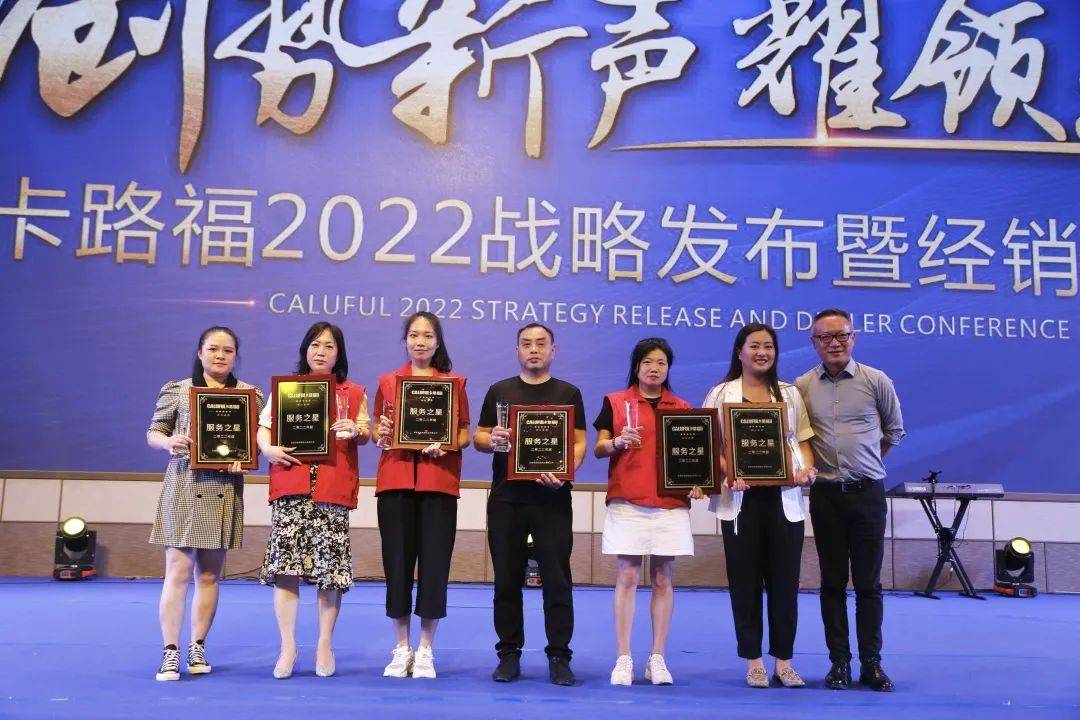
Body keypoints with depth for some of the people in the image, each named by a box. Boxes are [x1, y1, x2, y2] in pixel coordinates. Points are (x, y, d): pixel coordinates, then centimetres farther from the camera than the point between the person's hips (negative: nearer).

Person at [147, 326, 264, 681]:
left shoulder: (250, 394, 10)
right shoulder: (177, 390, 6)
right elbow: (153, 432, 9)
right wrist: (170, 442, -13)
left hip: (225, 490, 2)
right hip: (184, 488, -2)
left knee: (210, 574, 8)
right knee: (178, 571, -5)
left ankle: (197, 647, 20)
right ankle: (170, 652, 1)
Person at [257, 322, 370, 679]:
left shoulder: (354, 393, 14)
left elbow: (365, 432, 7)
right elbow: (263, 427, 9)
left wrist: (355, 431, -15)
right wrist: (268, 449, -11)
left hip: (333, 489, 0)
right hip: (290, 486, 0)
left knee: (331, 569, 0)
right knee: (285, 566, -3)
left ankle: (325, 644, 14)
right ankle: (288, 647, 7)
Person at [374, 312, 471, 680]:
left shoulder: (454, 382, 8)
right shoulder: (388, 382, 12)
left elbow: (465, 434, 7)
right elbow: (379, 430, 16)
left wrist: (445, 443, -13)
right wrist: (381, 434, -6)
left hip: (439, 482, -1)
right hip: (396, 479, 1)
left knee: (434, 563, -1)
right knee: (397, 561, 3)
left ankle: (425, 649, 12)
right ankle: (402, 648, 16)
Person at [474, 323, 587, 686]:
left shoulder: (568, 393, 8)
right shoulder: (499, 391, 11)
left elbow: (579, 442, 2)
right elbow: (479, 438, 10)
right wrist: (492, 440, -14)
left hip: (552, 498, -1)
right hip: (506, 498, 1)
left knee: (557, 580, -1)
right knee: (507, 579, 6)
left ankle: (559, 656, 8)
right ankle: (509, 655, 16)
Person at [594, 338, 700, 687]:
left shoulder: (683, 408, 13)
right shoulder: (615, 402, 7)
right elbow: (598, 448, 3)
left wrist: (695, 482, -5)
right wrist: (617, 441, -17)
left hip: (671, 504, 2)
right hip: (627, 502, -2)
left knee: (663, 579, 4)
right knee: (626, 578, -2)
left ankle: (657, 659, 10)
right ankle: (623, 659, 3)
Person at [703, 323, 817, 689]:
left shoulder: (790, 394, 14)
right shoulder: (721, 394, 6)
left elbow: (803, 441, 13)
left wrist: (807, 469, -8)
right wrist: (728, 474, -18)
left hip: (785, 497, 2)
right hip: (741, 498, -2)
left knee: (784, 579, 4)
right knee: (745, 580, 3)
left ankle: (783, 660, 15)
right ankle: (754, 661, 13)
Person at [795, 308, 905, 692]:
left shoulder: (877, 381, -1)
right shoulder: (801, 386, 1)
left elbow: (895, 431, 12)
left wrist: (866, 462, 12)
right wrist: (810, 464, 2)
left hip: (868, 492, -1)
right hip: (826, 494, 1)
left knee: (868, 582, 4)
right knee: (833, 582, 7)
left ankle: (871, 663, 12)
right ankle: (839, 661, 15)